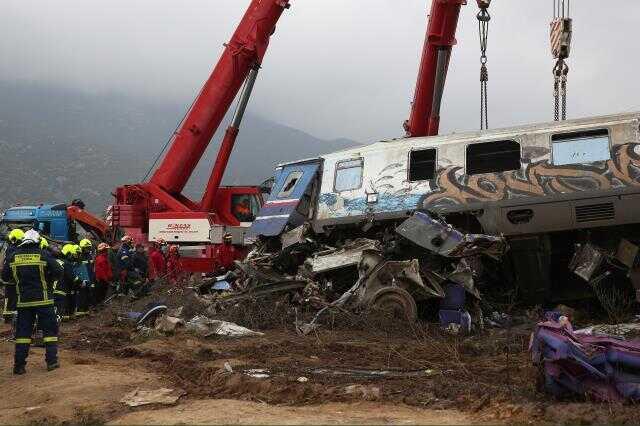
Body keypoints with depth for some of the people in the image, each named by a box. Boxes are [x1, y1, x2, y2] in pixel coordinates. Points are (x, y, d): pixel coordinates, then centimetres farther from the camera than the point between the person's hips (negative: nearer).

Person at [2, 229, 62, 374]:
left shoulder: (13, 257, 0)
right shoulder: (43, 255, -8)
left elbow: (5, 276, 7)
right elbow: (58, 273, -10)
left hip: (23, 301, 2)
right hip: (43, 300, -2)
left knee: (23, 332, 8)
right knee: (49, 330, 8)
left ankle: (19, 365, 5)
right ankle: (52, 361, 7)